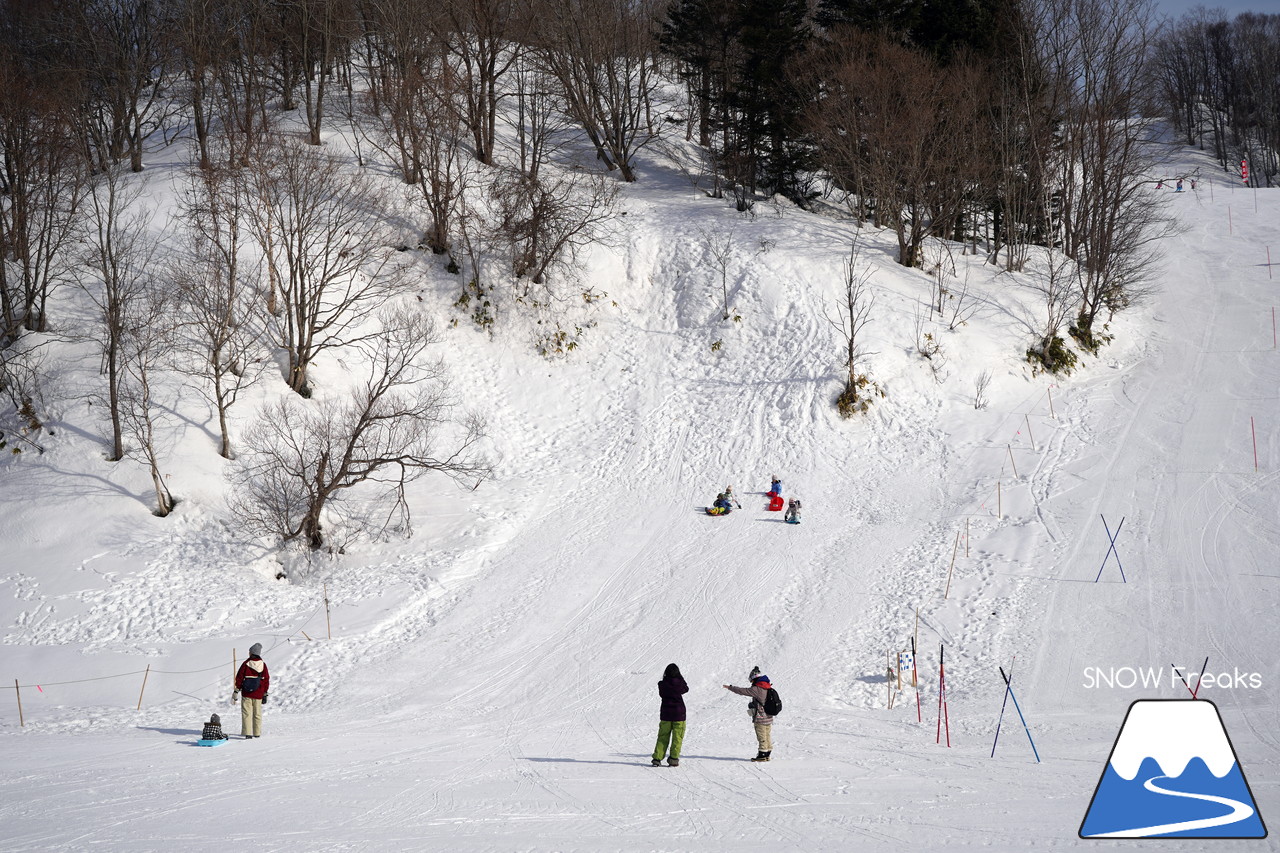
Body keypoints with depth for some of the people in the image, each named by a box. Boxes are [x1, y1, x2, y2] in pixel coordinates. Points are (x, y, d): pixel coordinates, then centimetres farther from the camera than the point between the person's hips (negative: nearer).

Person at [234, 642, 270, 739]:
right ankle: (257, 733, 16)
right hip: (258, 694, 3)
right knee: (257, 713, 12)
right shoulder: (263, 665, 0)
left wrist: (236, 691, 5)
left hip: (247, 694, -2)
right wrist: (265, 693, 14)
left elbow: (239, 678, -4)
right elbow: (266, 680, 5)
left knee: (247, 713, 0)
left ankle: (248, 733, -8)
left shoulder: (246, 664, -7)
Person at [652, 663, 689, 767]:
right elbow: (686, 689, 10)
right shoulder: (680, 683, -11)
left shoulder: (662, 684, -8)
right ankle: (673, 759, 4)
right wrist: (680, 677, 18)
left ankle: (657, 758, 5)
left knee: (663, 736, 10)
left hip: (665, 713, 2)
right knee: (677, 737, 7)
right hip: (679, 713, -2)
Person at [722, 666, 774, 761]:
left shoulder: (757, 689, -19)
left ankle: (762, 755, 3)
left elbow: (742, 691, -16)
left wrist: (729, 687, -7)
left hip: (760, 719, -8)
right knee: (768, 737, 13)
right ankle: (767, 755, 19)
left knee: (762, 738, -1)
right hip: (769, 719, 8)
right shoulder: (768, 689, 6)